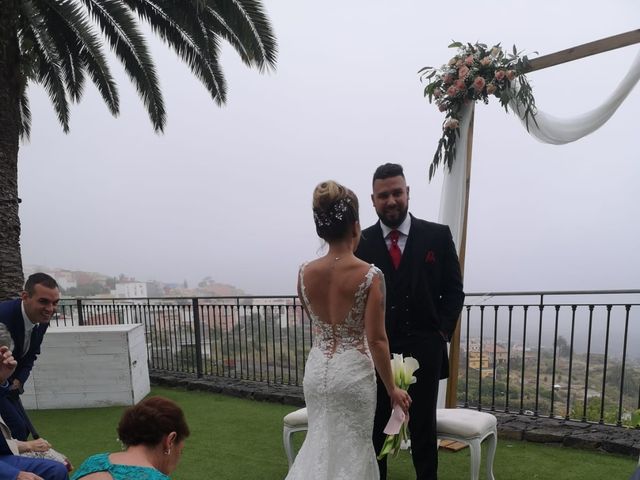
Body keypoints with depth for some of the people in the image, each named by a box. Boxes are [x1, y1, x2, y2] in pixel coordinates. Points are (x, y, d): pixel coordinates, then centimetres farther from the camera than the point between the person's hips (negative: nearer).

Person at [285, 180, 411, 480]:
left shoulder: (305, 273, -5)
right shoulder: (370, 275, -18)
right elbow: (376, 340, -16)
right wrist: (392, 389, -5)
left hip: (317, 369, 4)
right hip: (353, 372, -4)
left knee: (321, 440, 25)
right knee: (351, 448, 16)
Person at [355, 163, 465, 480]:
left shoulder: (438, 236, -1)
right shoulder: (361, 243, 0)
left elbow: (454, 290, 2)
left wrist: (442, 333, -5)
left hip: (423, 351, 0)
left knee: (423, 428, 15)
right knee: (374, 428, 14)